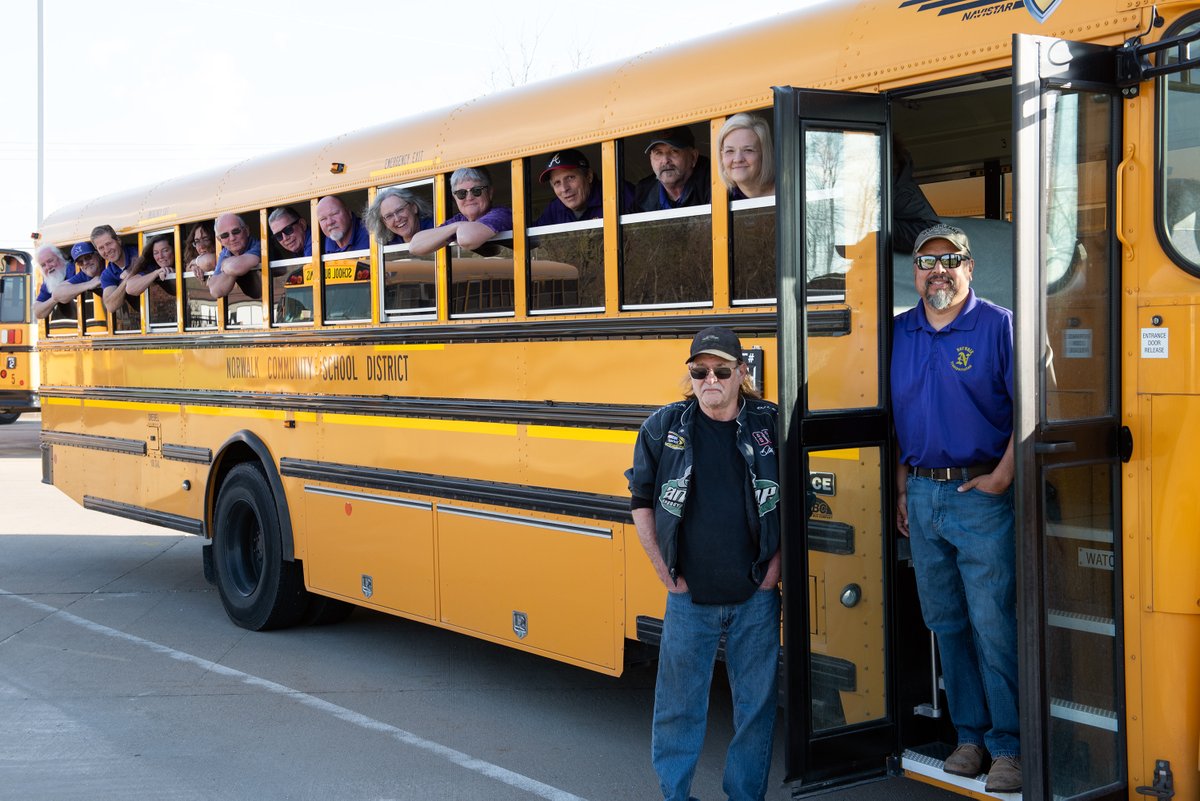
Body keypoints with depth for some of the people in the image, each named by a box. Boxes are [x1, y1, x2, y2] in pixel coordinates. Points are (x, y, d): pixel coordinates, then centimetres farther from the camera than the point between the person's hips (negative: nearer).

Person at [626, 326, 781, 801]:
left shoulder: (771, 424, -1)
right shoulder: (664, 428, -1)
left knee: (756, 703, 9)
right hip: (689, 598, 0)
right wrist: (665, 573, 1)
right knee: (679, 703, 7)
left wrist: (776, 566, 1)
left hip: (756, 599, 0)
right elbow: (641, 503, 7)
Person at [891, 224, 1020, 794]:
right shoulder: (899, 333, 10)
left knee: (993, 625, -4)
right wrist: (902, 489, 12)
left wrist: (1003, 475, -13)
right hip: (922, 496, 5)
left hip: (980, 495, -5)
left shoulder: (999, 326, -5)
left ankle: (1008, 746, 4)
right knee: (945, 623, 11)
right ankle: (970, 734, 22)